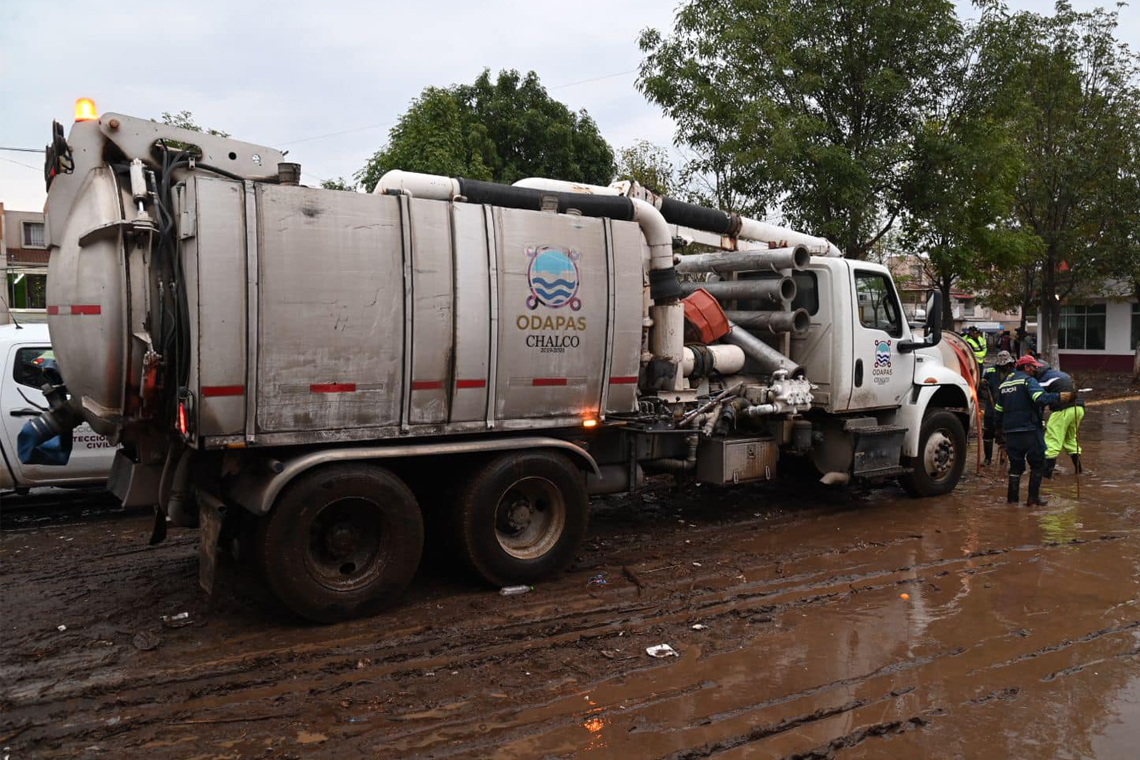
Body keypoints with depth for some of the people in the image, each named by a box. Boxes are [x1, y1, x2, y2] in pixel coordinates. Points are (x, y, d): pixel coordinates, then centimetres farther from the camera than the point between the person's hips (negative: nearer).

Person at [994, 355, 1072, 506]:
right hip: (1029, 430, -7)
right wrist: (1060, 397, -27)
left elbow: (998, 411, 20)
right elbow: (1040, 397, -25)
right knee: (1037, 464, 5)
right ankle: (1033, 498, 4)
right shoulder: (1028, 380, -5)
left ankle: (1012, 497, 14)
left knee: (1015, 465, 14)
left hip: (1010, 432, 7)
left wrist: (1000, 427, 30)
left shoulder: (1004, 385, 17)